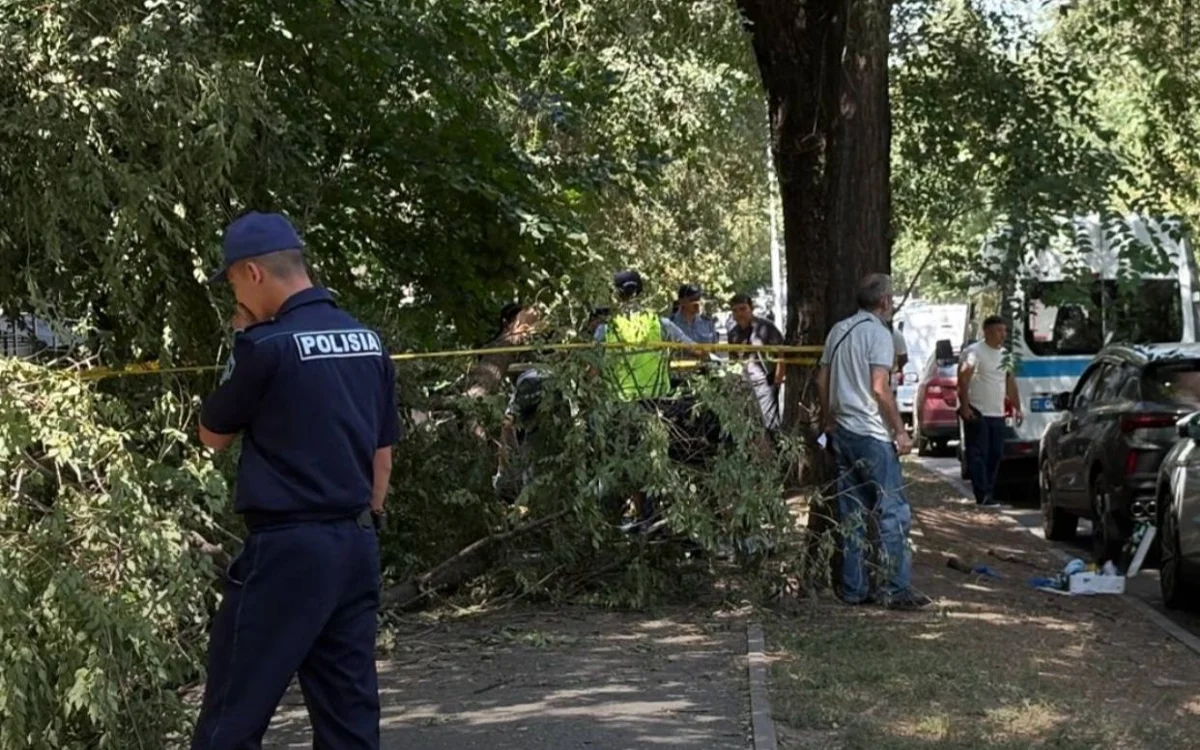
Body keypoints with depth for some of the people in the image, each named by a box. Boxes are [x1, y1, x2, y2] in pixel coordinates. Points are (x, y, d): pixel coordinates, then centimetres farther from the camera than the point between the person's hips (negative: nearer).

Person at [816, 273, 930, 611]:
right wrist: (900, 431, -13)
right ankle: (896, 589, -6)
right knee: (894, 512, -4)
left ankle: (853, 589, 13)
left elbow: (822, 381, 16)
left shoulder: (839, 330, 12)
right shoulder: (878, 333, -12)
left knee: (852, 514, 11)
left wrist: (828, 420, 25)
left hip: (841, 431, 8)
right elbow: (879, 389, -18)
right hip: (872, 434, -8)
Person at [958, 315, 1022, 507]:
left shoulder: (1005, 354, 16)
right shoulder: (975, 352, -9)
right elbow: (963, 379, -15)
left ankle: (988, 493, 15)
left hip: (997, 414, 8)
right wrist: (964, 406, -21)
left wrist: (1016, 407, 17)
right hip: (977, 413, -8)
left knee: (996, 454, 7)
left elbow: (1010, 382, 23)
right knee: (978, 454, -8)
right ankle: (983, 495, -11)